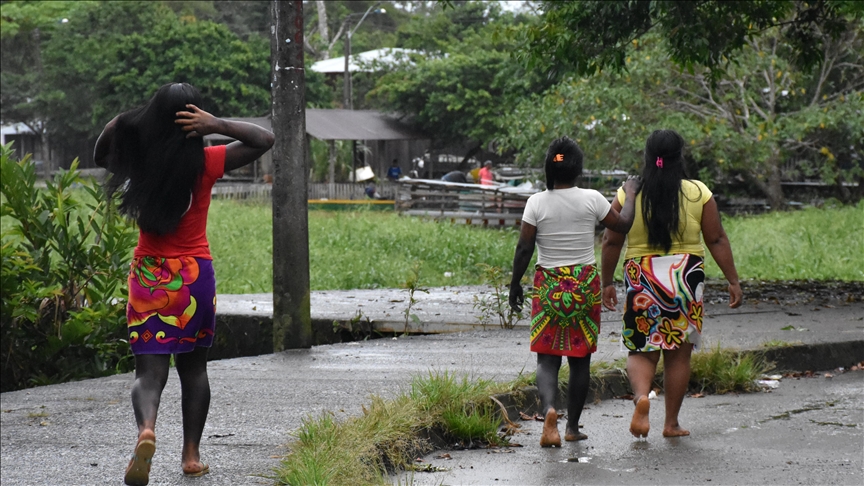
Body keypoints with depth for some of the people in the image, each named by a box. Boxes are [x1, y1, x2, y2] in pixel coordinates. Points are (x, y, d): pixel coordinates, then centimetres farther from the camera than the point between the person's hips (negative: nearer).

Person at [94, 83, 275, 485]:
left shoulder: (139, 161, -5)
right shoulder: (205, 162, -10)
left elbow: (100, 157, 17)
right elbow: (264, 140, -2)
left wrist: (115, 127, 2)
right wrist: (218, 125, -13)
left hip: (148, 275, 0)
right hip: (195, 274, 0)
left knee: (149, 369, -2)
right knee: (193, 366, 17)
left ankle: (146, 427, -32)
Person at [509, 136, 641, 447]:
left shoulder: (536, 203, -7)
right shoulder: (591, 200, -6)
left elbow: (524, 249, -5)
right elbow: (623, 225, 6)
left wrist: (515, 284, 7)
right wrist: (630, 194, 21)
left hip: (548, 286, 0)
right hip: (585, 283, 1)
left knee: (547, 359, 2)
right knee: (580, 358, 12)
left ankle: (548, 408, -26)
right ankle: (573, 426, 17)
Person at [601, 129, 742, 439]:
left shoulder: (628, 195, -1)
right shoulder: (698, 194, -2)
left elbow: (611, 243, 1)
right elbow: (717, 240, 0)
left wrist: (607, 283, 11)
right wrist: (733, 281, 6)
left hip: (642, 279, 0)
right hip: (687, 278, 0)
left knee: (641, 350, 7)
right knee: (679, 352, 10)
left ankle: (641, 396, -22)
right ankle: (671, 423, 14)